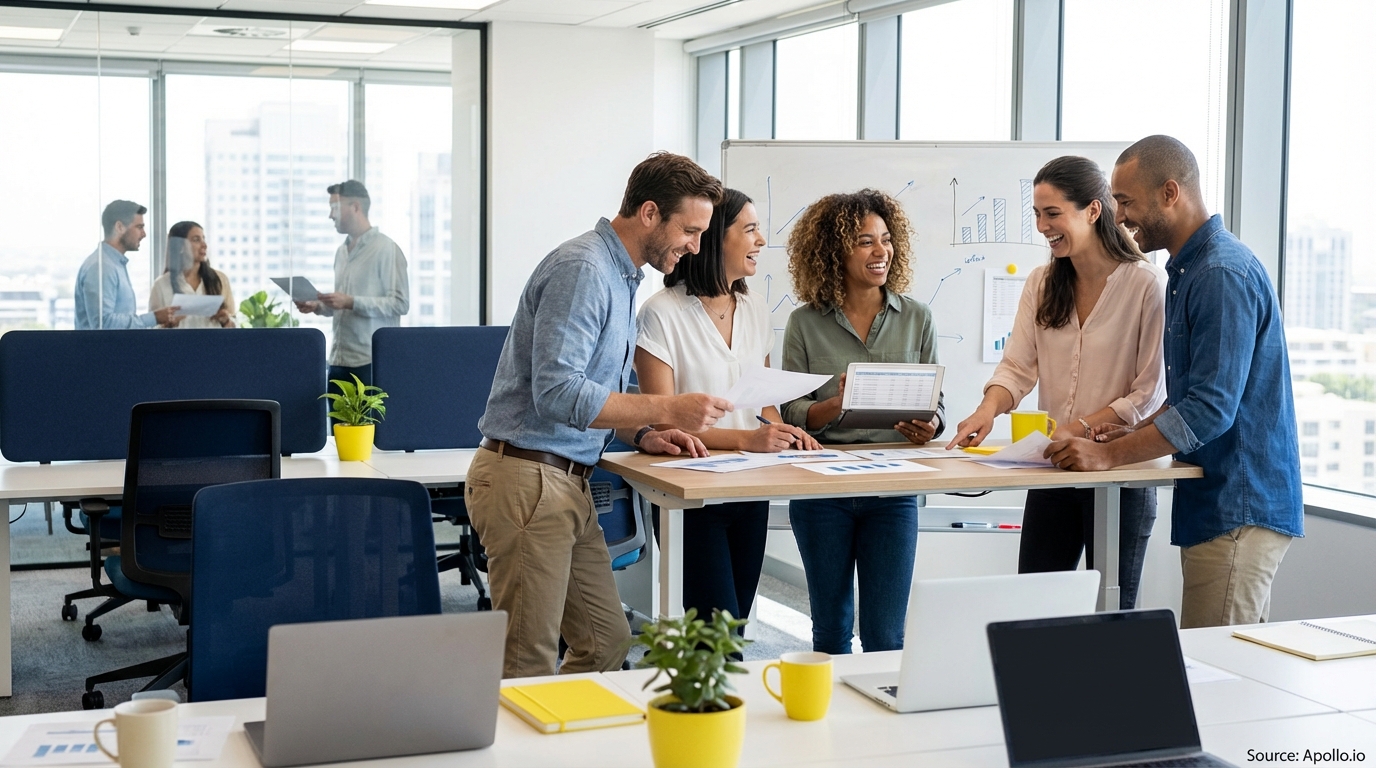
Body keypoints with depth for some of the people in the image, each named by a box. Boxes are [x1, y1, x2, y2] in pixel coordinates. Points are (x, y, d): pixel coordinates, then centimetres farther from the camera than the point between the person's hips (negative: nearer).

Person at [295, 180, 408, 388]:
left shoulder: (385, 249, -8)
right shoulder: (342, 251, 16)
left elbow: (400, 303, -15)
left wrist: (351, 302, -21)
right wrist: (318, 306, 4)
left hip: (371, 362, -7)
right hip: (339, 360, 7)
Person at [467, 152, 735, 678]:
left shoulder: (622, 278, 18)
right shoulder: (582, 269, -15)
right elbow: (557, 393, -23)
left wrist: (643, 434, 6)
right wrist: (667, 409, -20)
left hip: (568, 481, 10)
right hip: (528, 477, -10)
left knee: (607, 643, 9)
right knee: (528, 664, -6)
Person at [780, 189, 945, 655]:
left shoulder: (916, 319, 5)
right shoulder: (806, 323, 2)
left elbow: (938, 404, 7)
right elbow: (790, 412, -1)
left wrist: (928, 427, -15)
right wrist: (833, 407, -20)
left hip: (893, 489, 0)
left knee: (886, 637, 0)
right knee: (831, 628, 12)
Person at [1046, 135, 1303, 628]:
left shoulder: (1224, 274, -17)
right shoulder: (1187, 271, 16)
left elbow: (1212, 408, -23)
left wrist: (1109, 455, -22)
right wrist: (1135, 433, 10)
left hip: (1239, 510, -10)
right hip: (1213, 503, 10)